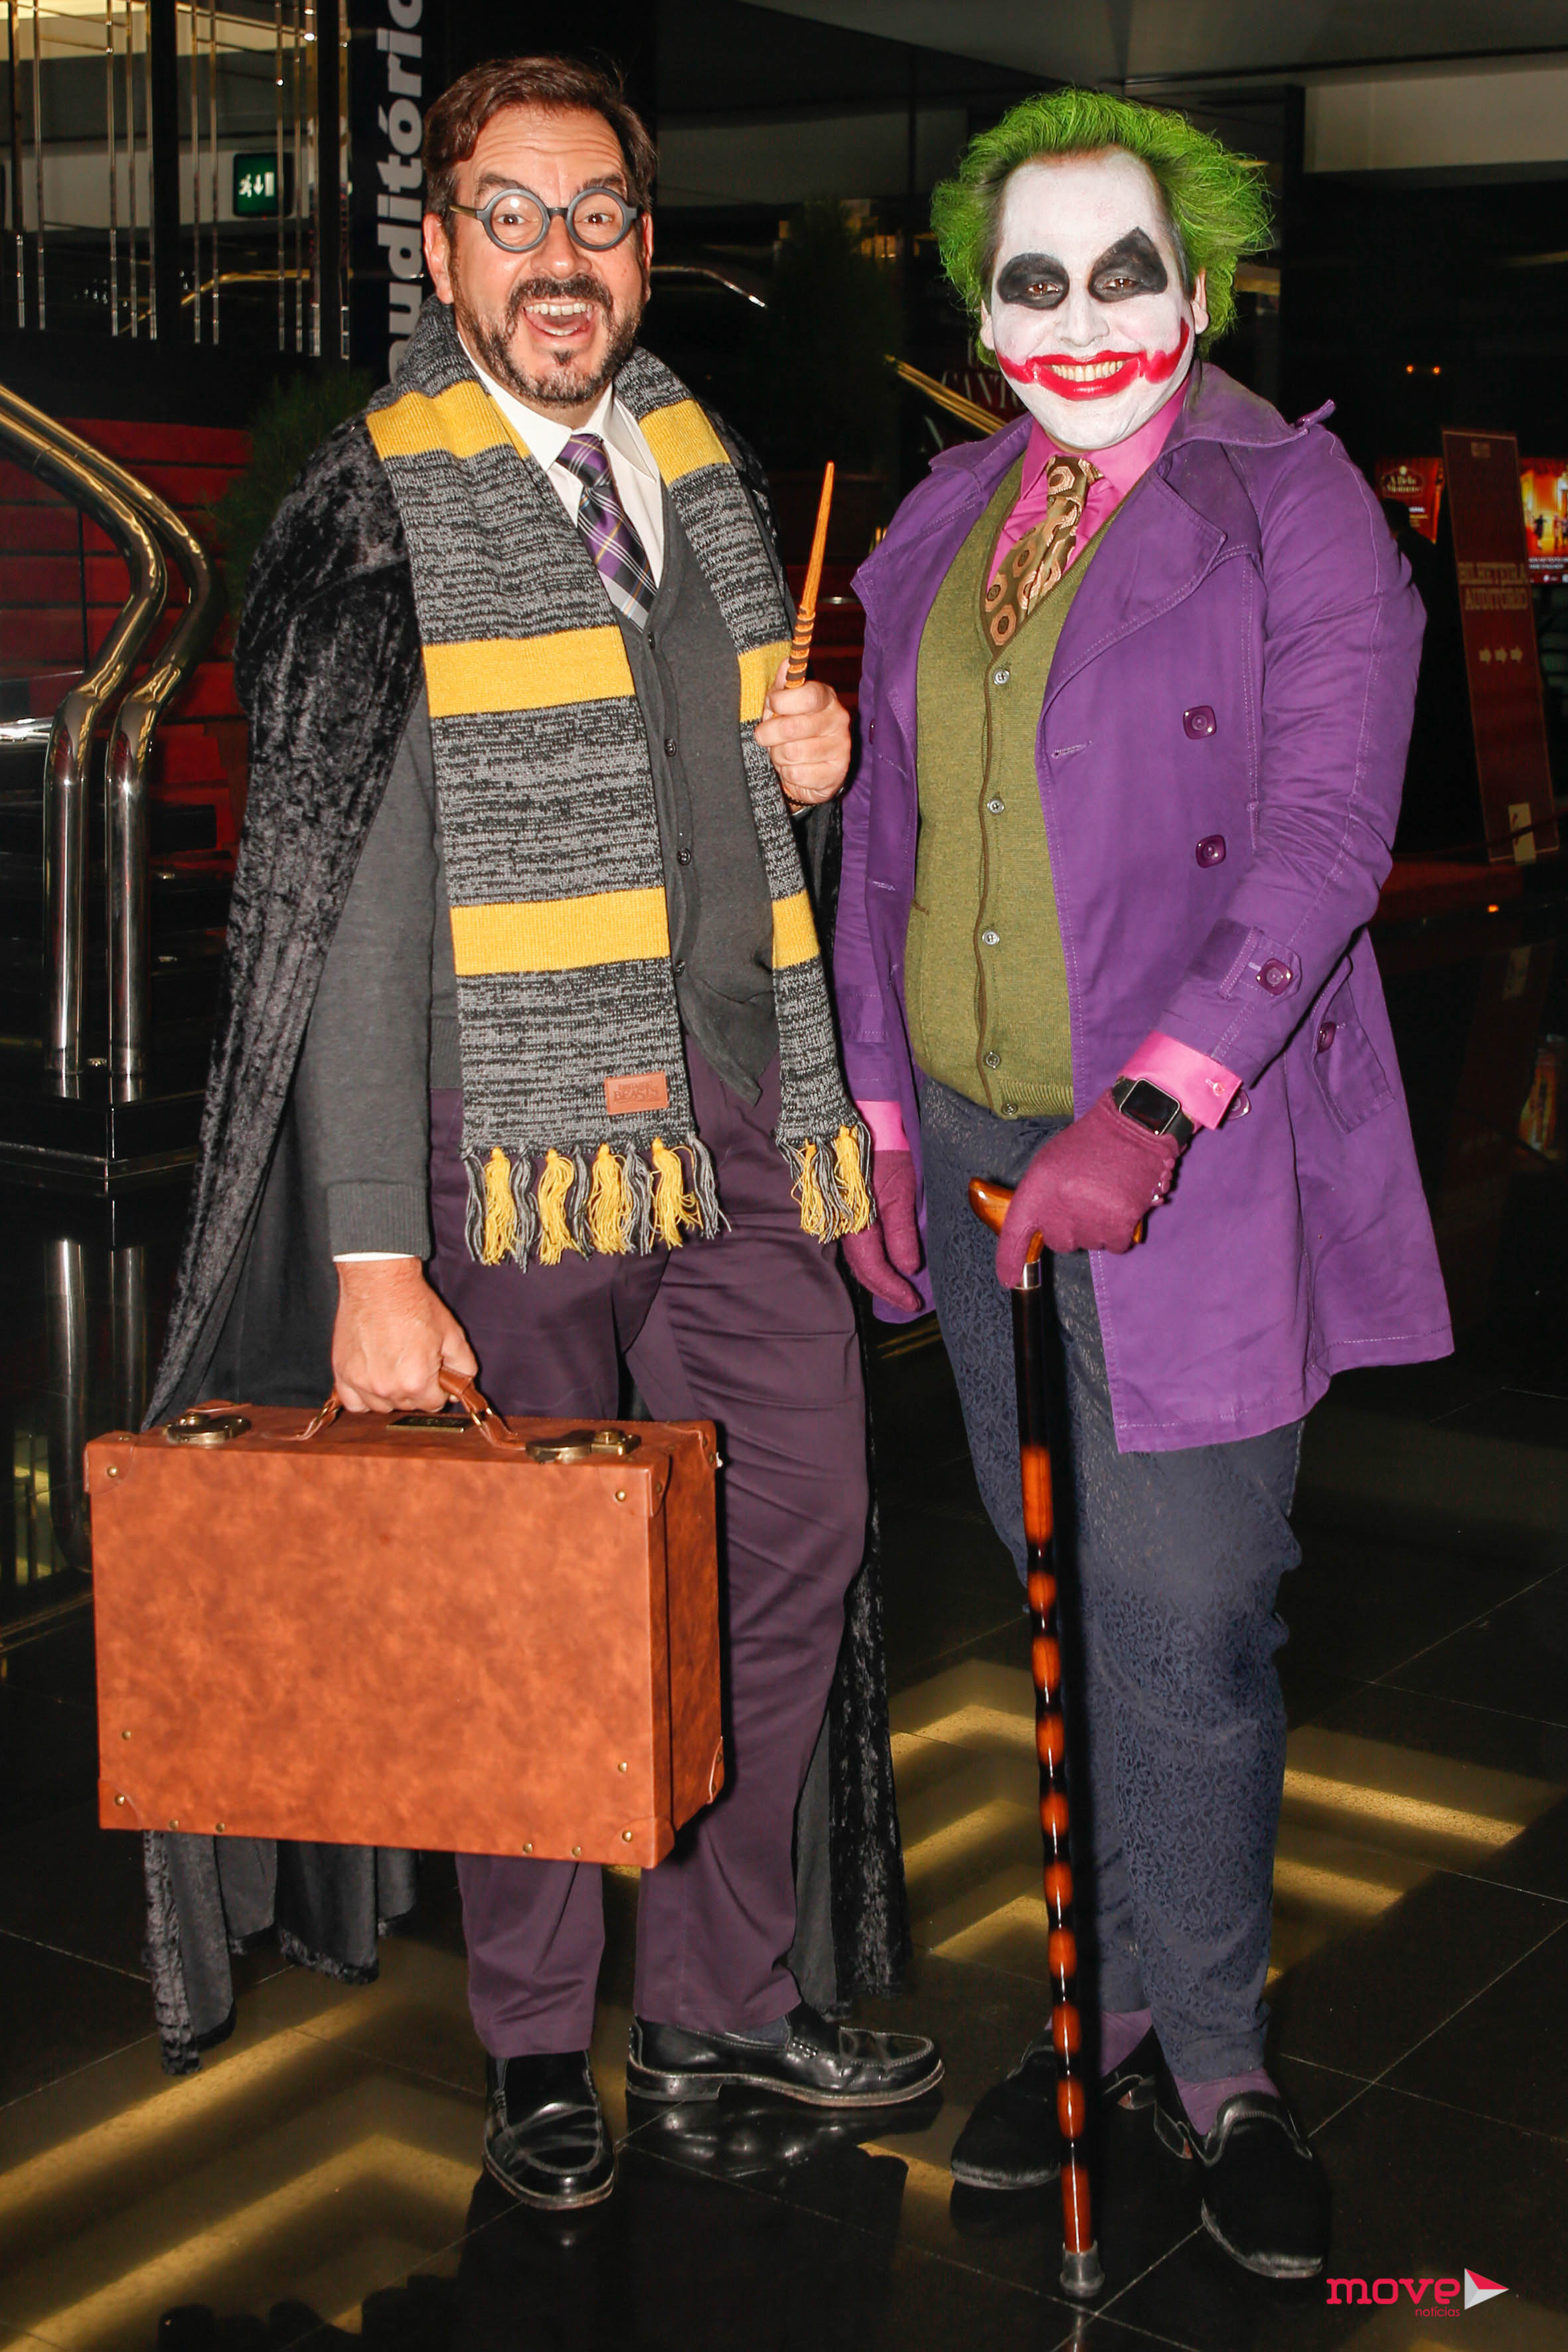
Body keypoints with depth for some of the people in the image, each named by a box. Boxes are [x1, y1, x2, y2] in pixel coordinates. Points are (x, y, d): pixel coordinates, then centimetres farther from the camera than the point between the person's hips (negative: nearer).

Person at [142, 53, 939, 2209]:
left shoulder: (707, 474, 13)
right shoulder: (374, 516, -5)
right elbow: (344, 908, -11)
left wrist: (798, 762, 1)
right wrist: (373, 1263, -17)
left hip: (736, 1111, 6)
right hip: (518, 1135, -6)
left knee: (801, 1531, 8)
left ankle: (720, 2001, 26)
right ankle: (538, 2051, 23)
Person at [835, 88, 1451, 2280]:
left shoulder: (1293, 504, -5)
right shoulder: (942, 527, 12)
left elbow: (1322, 838, -15)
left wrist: (1148, 1110, -25)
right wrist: (879, 1108, 10)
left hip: (1189, 1156, -5)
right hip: (973, 1138, 5)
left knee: (1186, 1619, -2)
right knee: (1059, 1606, 12)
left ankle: (1214, 2060, 16)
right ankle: (1113, 2002, 27)